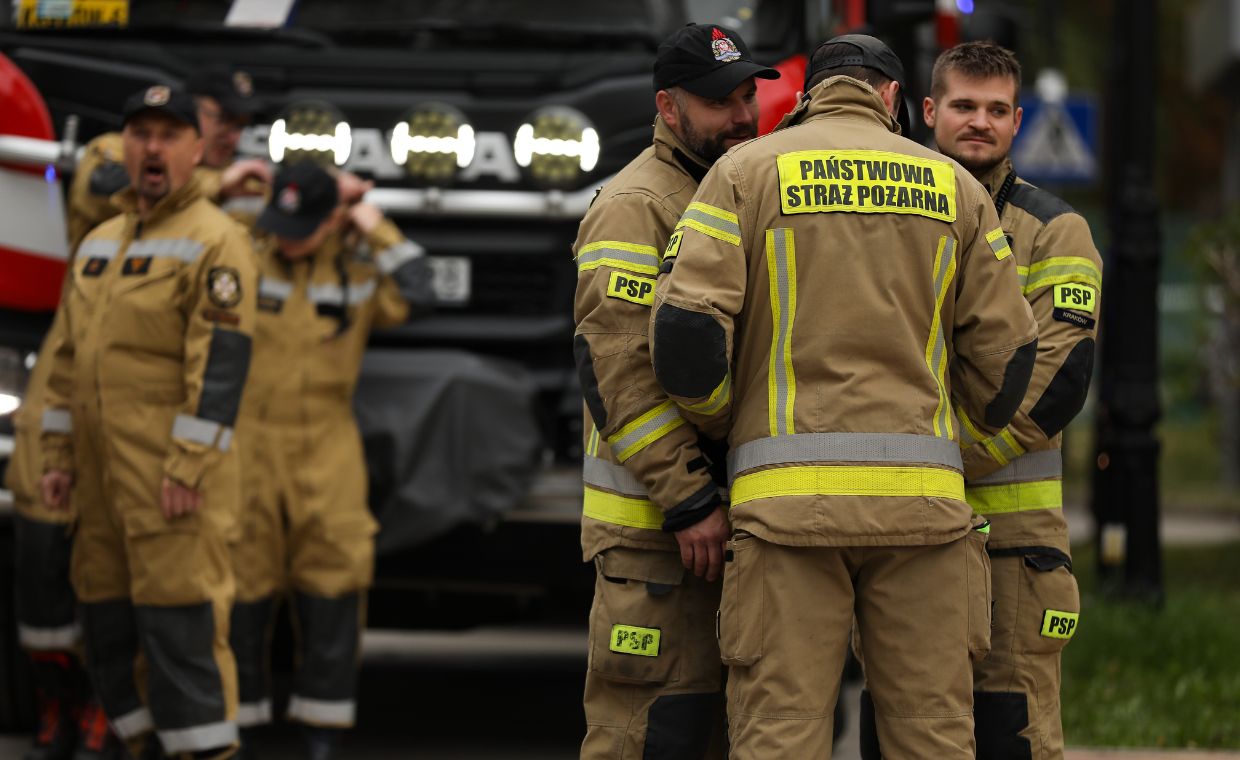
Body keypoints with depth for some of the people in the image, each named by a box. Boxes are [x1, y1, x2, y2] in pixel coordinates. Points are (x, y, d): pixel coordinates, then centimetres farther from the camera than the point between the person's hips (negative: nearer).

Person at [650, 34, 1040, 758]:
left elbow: (687, 325, -5)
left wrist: (718, 425, 13)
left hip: (787, 500, -2)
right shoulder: (952, 185, 13)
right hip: (921, 501, 2)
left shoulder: (747, 170, 6)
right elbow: (1006, 349, 10)